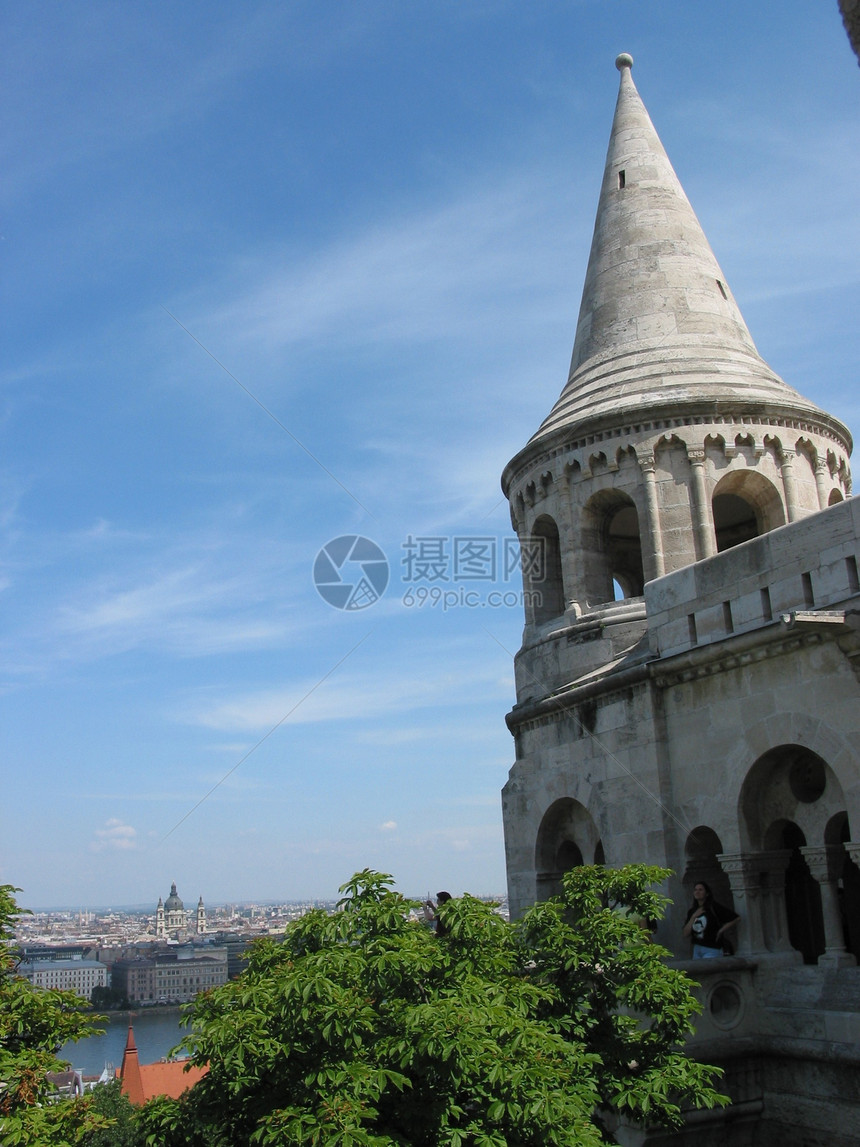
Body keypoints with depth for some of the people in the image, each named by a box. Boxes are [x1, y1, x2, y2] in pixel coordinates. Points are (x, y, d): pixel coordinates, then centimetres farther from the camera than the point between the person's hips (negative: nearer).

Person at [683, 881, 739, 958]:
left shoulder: (714, 908, -6)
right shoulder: (692, 912, 10)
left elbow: (736, 919, -9)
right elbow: (686, 934, 2)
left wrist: (721, 931, -3)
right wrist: (694, 917, -8)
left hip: (712, 950, -6)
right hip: (697, 950, 6)